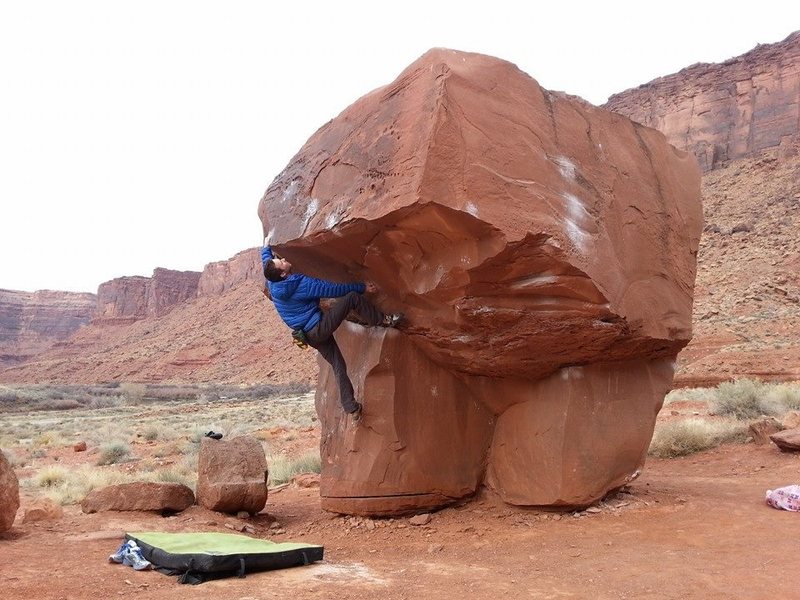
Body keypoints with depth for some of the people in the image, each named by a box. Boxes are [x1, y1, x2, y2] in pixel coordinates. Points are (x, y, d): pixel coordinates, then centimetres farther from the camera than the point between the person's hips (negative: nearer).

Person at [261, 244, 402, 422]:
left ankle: (351, 408, 11)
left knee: (338, 367, 11)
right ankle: (384, 320, -1)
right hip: (318, 328, -8)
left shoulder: (272, 283, -1)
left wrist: (267, 245, 43)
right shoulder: (301, 283, -21)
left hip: (310, 336, 8)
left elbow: (266, 256, 23)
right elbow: (334, 289, -17)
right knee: (352, 297, -11)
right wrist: (362, 287, -9)